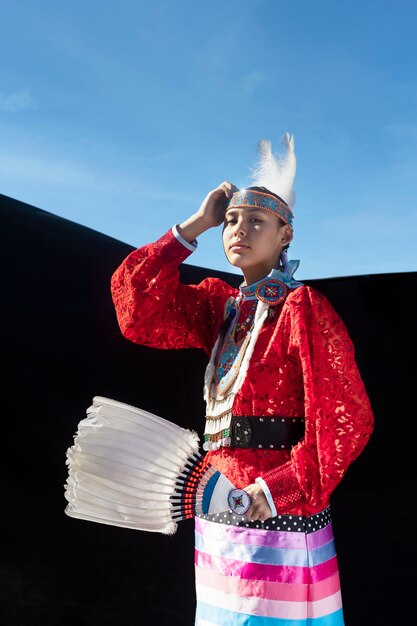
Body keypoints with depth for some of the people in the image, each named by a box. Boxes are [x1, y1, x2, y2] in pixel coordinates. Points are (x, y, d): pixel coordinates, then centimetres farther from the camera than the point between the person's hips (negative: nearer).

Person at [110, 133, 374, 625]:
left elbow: (347, 420, -14)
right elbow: (137, 308, -1)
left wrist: (278, 489, -23)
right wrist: (194, 226, -3)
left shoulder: (303, 308, -10)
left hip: (277, 516, -6)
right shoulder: (222, 305, 8)